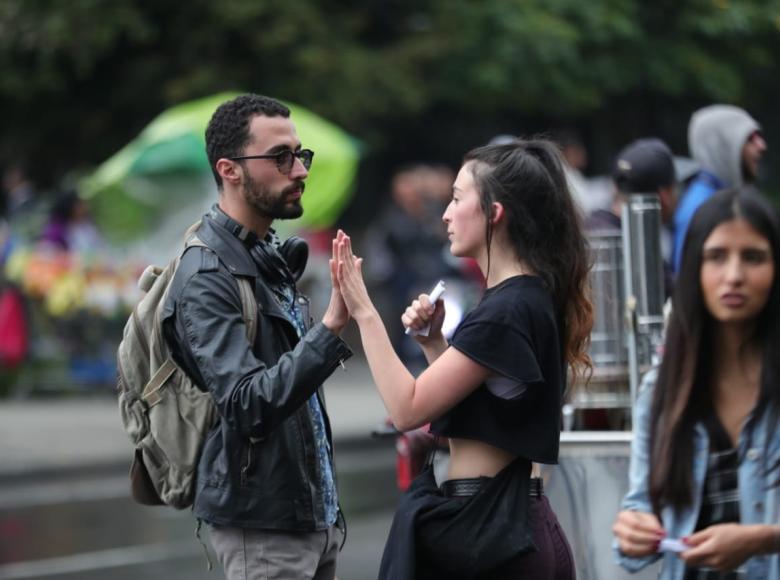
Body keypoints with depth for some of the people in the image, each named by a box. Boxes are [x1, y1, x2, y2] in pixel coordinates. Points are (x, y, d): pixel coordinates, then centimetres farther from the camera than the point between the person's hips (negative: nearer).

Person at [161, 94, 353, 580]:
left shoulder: (271, 257, 12)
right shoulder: (206, 278, -16)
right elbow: (248, 404, -26)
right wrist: (332, 327, -34)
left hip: (316, 512, 8)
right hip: (262, 526, -8)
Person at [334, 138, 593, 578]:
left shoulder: (504, 312, -18)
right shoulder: (531, 299, 13)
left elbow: (408, 409, -18)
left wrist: (364, 312, -14)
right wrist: (434, 341, 7)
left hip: (478, 523, -9)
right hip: (509, 520, 9)